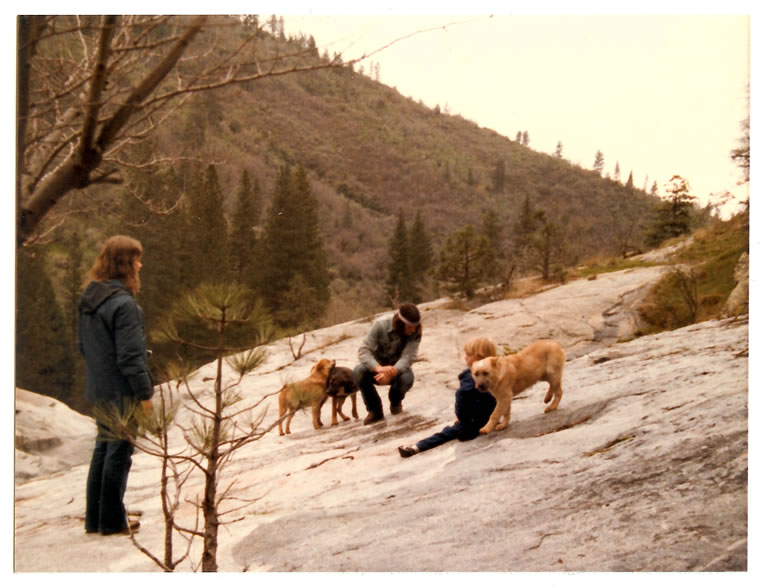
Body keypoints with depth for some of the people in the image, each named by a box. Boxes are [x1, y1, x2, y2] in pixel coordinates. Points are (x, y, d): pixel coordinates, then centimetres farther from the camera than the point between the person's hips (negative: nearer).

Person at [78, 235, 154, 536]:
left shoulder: (89, 298, 6)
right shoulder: (123, 303, -21)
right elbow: (130, 357, -22)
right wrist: (145, 392, -15)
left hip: (97, 392, 8)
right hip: (122, 393, -8)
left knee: (103, 448, 18)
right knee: (119, 452, 4)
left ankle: (94, 517, 26)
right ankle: (112, 521, 14)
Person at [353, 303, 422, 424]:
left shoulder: (416, 332, -20)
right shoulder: (380, 325, -23)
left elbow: (408, 357, -30)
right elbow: (364, 350, -29)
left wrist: (392, 372, -50)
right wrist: (378, 368, -49)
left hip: (398, 369, 1)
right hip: (376, 366, 0)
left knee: (407, 378, -34)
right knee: (359, 371, -32)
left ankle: (396, 402, 4)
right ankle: (375, 410, -10)